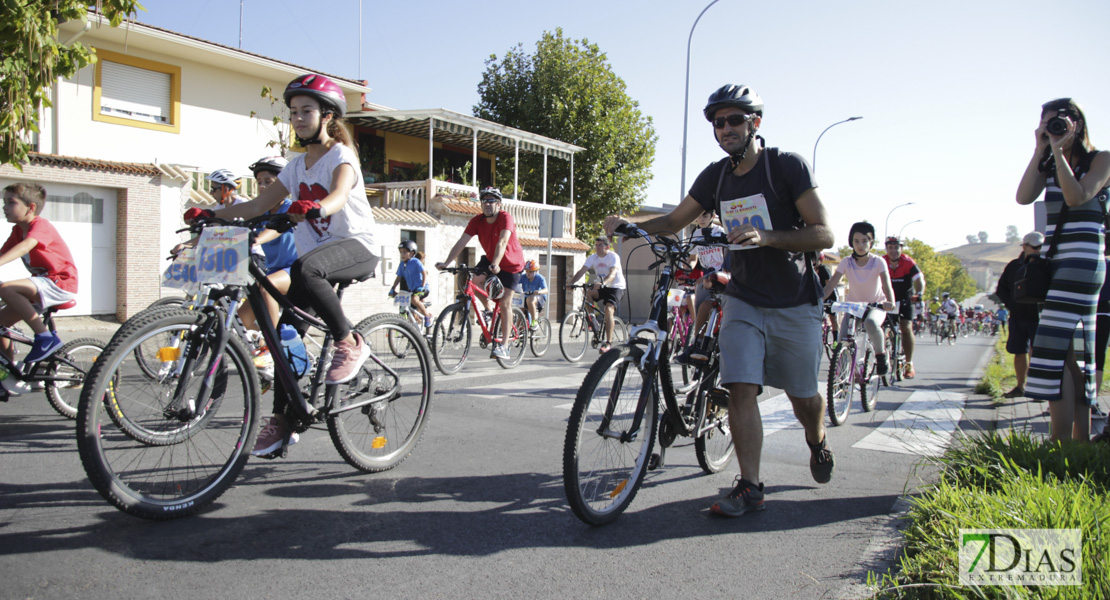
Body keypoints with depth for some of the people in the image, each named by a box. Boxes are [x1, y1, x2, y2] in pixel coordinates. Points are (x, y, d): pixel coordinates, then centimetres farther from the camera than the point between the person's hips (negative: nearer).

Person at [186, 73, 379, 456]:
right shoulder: (297, 166, 15)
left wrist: (314, 206, -50)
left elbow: (339, 195, -28)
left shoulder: (341, 156, -6)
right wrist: (210, 214, -2)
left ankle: (350, 342, -22)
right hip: (314, 254, 7)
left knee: (305, 269, -39)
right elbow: (258, 205, 11)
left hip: (356, 247, -7)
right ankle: (282, 421, 6)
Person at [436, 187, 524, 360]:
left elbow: (502, 242, -41)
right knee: (475, 281, -22)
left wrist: (495, 264, -55)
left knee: (505, 304, -9)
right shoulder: (477, 221, -12)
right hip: (490, 260, 5)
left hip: (511, 264, -5)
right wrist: (446, 263, -29)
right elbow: (461, 242, -18)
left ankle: (503, 346, -4)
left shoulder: (505, 217, -26)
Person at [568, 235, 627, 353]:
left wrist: (603, 283, -53)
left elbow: (612, 274, -34)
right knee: (587, 294, -25)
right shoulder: (592, 258, -3)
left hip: (616, 287, -5)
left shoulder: (613, 257, -18)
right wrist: (571, 282, -31)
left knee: (608, 310, -26)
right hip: (601, 287, 5)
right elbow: (582, 271, -14)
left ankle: (608, 342, -24)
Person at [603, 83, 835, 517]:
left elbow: (823, 234, -16)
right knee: (741, 387, -12)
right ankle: (750, 487, -4)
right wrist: (628, 224, -11)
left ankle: (817, 442, 43)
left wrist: (766, 237, -32)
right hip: (744, 299, 3)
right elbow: (674, 221, 8)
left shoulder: (787, 166, -12)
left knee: (803, 396, 10)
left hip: (795, 302, -3)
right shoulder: (715, 176, 1)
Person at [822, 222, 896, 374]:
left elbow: (886, 284, -27)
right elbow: (832, 283, -19)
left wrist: (890, 302, -48)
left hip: (876, 305, -2)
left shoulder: (878, 262, -13)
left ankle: (881, 353, -11)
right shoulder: (846, 262, -9)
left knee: (871, 322, -37)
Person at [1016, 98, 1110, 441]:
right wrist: (1040, 151, -2)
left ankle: (1062, 444, -15)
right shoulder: (1050, 165, 16)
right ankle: (1081, 442, 14)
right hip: (1055, 263, 7)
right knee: (1072, 353, 8)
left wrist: (1059, 150, -11)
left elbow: (1077, 196, -17)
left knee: (1055, 349, -16)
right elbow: (1023, 197, -1)